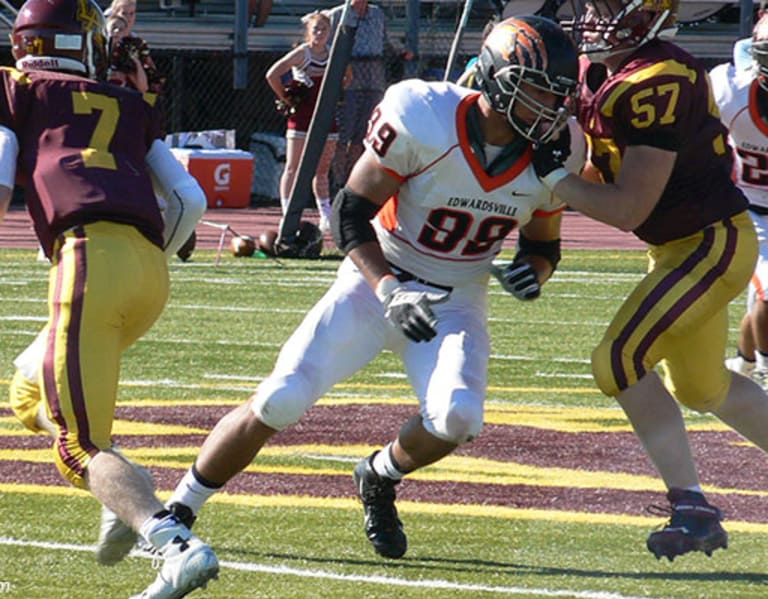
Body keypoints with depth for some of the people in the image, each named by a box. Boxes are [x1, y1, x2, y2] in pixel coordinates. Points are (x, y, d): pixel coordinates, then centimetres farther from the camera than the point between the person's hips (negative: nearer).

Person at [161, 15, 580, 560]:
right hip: (376, 281, -3)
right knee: (279, 403, -15)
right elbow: (351, 213, -17)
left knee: (457, 418, -24)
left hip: (455, 303, 3)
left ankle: (380, 479, 11)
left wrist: (532, 270, -15)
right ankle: (176, 511, 4)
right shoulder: (424, 118, -23)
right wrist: (389, 291, -28)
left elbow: (544, 246, 9)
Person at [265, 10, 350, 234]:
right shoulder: (301, 53, -6)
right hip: (301, 117, -5)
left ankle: (326, 216, 15)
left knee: (322, 170, 11)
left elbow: (347, 77, 25)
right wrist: (286, 99, -8)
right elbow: (272, 75, -12)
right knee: (293, 168, -4)